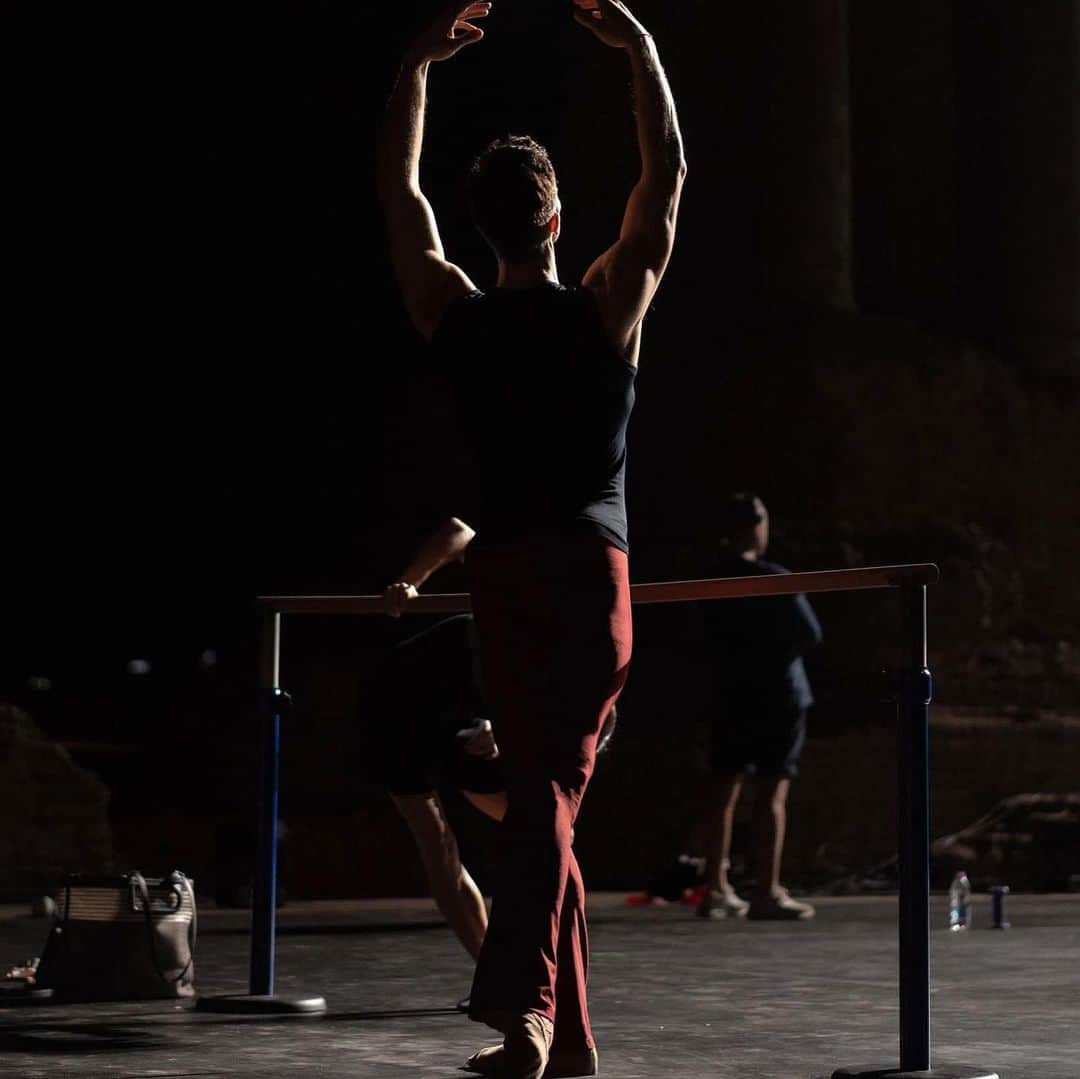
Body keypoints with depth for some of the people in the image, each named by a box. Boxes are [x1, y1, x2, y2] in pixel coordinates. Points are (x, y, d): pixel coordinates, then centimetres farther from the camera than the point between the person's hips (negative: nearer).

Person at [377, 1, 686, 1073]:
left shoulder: (454, 317, 1)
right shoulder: (607, 306, -5)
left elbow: (399, 191, 14)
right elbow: (667, 175, 4)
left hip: (501, 571, 3)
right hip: (589, 565, -3)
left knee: (537, 787, 9)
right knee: (550, 790, -9)